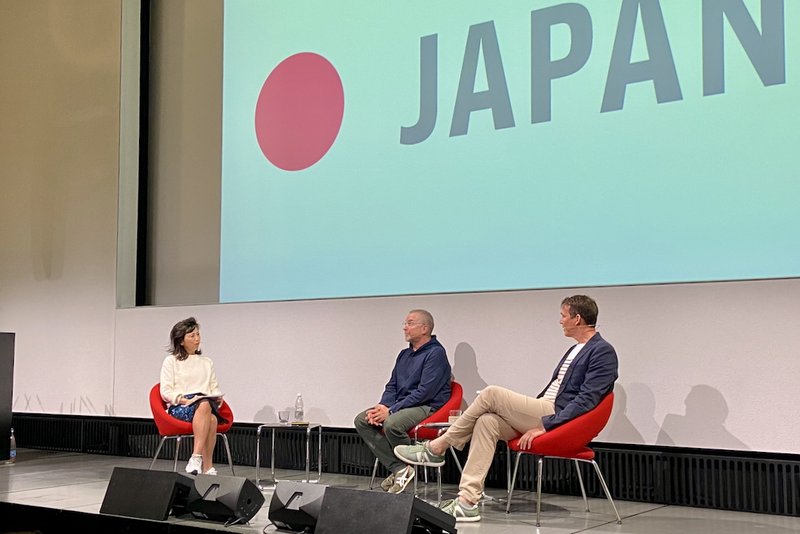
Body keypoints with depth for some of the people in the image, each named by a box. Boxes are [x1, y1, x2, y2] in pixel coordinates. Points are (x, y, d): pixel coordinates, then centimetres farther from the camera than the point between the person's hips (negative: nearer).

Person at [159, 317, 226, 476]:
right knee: (205, 405, -40)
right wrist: (185, 400, -14)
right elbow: (166, 391, 2)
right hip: (179, 408, -3)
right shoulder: (171, 361, 12)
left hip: (208, 404, 3)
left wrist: (218, 398, -2)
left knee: (212, 418, -38)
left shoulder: (207, 362, 26)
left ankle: (196, 458, -42)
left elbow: (215, 388, 22)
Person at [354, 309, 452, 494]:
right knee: (361, 420, -7)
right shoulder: (404, 354, 18)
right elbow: (392, 386, 18)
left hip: (428, 407, -9)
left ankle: (408, 467, -8)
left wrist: (391, 410, -20)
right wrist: (382, 407, -5)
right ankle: (397, 468, -12)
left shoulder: (436, 353, -10)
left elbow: (424, 392, -18)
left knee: (392, 424, -35)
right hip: (401, 405, 9)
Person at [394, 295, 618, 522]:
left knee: (491, 394, -16)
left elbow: (587, 399, -17)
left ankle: (437, 448, -3)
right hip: (543, 411, 9)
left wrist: (545, 425, -21)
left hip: (556, 417, -9)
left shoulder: (603, 352, -8)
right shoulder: (575, 350, 22)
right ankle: (467, 501, -21)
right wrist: (525, 414, 17)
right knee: (487, 421, -15)